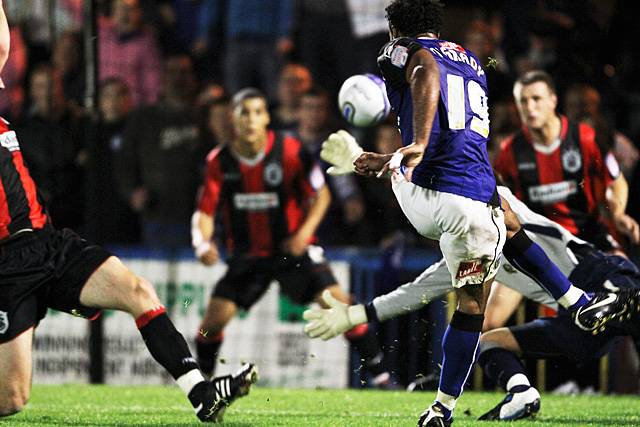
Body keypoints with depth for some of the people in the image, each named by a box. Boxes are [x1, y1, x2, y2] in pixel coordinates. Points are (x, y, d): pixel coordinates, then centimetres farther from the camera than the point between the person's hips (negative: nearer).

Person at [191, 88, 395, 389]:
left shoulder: (290, 151, -15)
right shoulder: (219, 161, -9)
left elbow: (321, 195, -4)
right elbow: (205, 211, -3)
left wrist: (304, 232, -18)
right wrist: (202, 244, -24)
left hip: (292, 248, -2)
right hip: (246, 255, 2)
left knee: (338, 304, -17)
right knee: (215, 317, -9)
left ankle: (380, 374, -7)